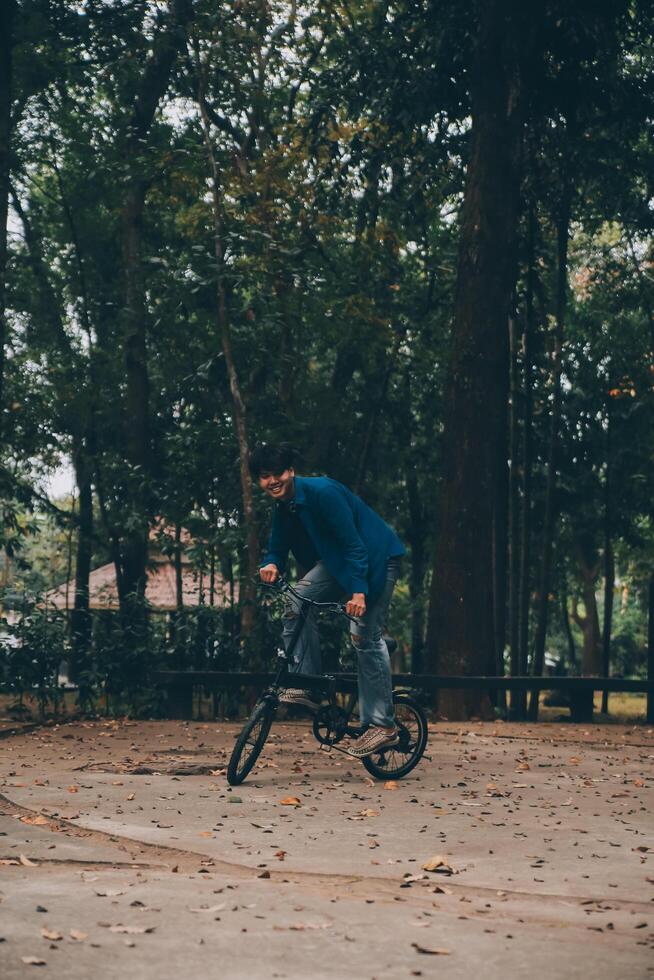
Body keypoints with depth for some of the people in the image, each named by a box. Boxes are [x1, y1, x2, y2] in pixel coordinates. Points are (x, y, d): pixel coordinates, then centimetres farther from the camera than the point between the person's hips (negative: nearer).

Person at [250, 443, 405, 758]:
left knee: (365, 635, -13)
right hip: (338, 561, 8)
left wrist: (359, 591, -33)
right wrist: (271, 565, -18)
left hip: (375, 558, -8)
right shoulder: (282, 507, 1)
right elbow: (277, 548, 7)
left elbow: (353, 544, -26)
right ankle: (306, 685, -8)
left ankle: (382, 726, -8)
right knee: (297, 602, -12)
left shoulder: (322, 492, -25)